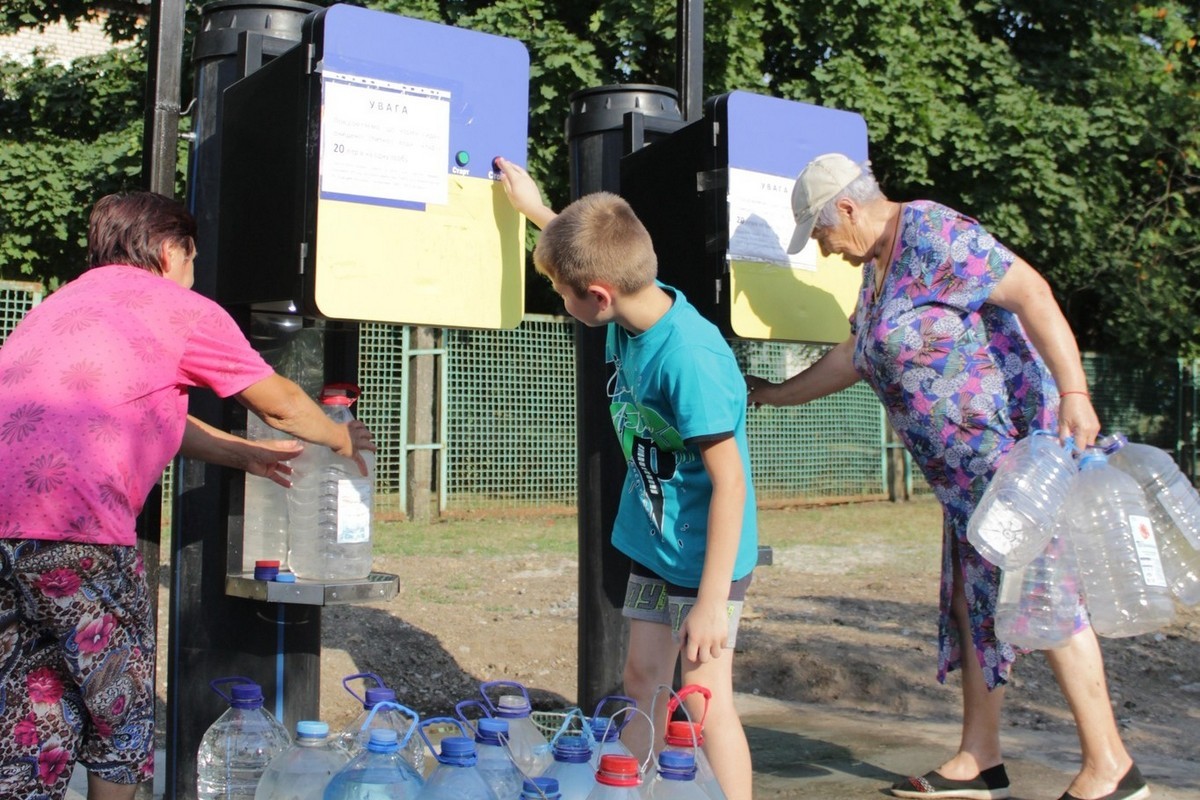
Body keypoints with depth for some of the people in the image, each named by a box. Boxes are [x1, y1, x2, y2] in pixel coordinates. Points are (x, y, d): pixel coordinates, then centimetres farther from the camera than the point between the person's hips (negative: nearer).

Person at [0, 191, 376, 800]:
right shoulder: (184, 311, 6)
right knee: (119, 706, 12)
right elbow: (280, 406, 13)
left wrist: (245, 454, 44)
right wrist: (341, 439, 33)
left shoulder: (69, 300, 28)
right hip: (68, 516, -7)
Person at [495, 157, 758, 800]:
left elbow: (729, 482, -27)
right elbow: (590, 250, 21)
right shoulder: (632, 311, -6)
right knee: (642, 682, 15)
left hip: (705, 556, -8)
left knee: (705, 699, -4)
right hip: (652, 544, 9)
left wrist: (712, 602, -26)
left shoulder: (690, 358, -30)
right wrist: (535, 209, 27)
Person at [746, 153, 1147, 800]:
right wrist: (773, 395, 35)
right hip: (964, 470, 10)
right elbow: (851, 358, 27)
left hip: (1011, 443, -10)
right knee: (972, 599, 11)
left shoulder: (932, 235, -13)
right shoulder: (878, 267, 16)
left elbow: (1030, 291, -21)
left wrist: (1073, 393, -30)